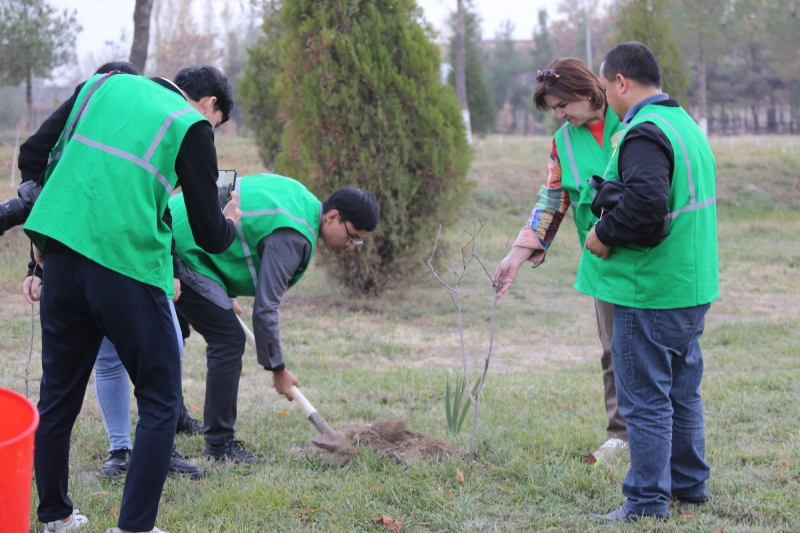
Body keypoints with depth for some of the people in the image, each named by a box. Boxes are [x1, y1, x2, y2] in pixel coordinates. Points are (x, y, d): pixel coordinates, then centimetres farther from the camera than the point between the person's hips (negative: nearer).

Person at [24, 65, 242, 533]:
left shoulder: (107, 84, 17)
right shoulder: (192, 127, 1)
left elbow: (54, 158, 19)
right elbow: (210, 238, 2)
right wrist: (231, 222, 25)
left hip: (61, 258, 6)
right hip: (129, 263, -6)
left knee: (58, 395, 16)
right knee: (160, 402, 6)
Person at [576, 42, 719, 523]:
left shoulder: (644, 133, -18)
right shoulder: (686, 124, 13)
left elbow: (645, 202, -32)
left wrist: (606, 234, -16)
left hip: (649, 293, -10)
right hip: (693, 287, 10)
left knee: (645, 400, -2)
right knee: (683, 393, 20)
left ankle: (647, 501, 4)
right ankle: (690, 483, 31)